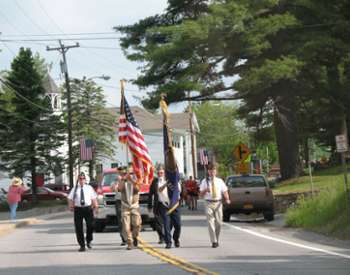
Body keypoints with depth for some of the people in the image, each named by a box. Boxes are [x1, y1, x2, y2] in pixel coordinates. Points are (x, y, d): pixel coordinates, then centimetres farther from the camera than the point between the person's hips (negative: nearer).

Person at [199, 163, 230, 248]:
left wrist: (227, 199, -12)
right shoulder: (205, 181, 8)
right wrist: (205, 190, -14)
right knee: (210, 222, -9)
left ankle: (216, 240, 22)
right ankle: (214, 241, -8)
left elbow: (225, 192, 7)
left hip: (218, 203, 1)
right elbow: (201, 194, 7)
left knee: (219, 222, 3)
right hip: (209, 203, -1)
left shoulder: (219, 181, 10)